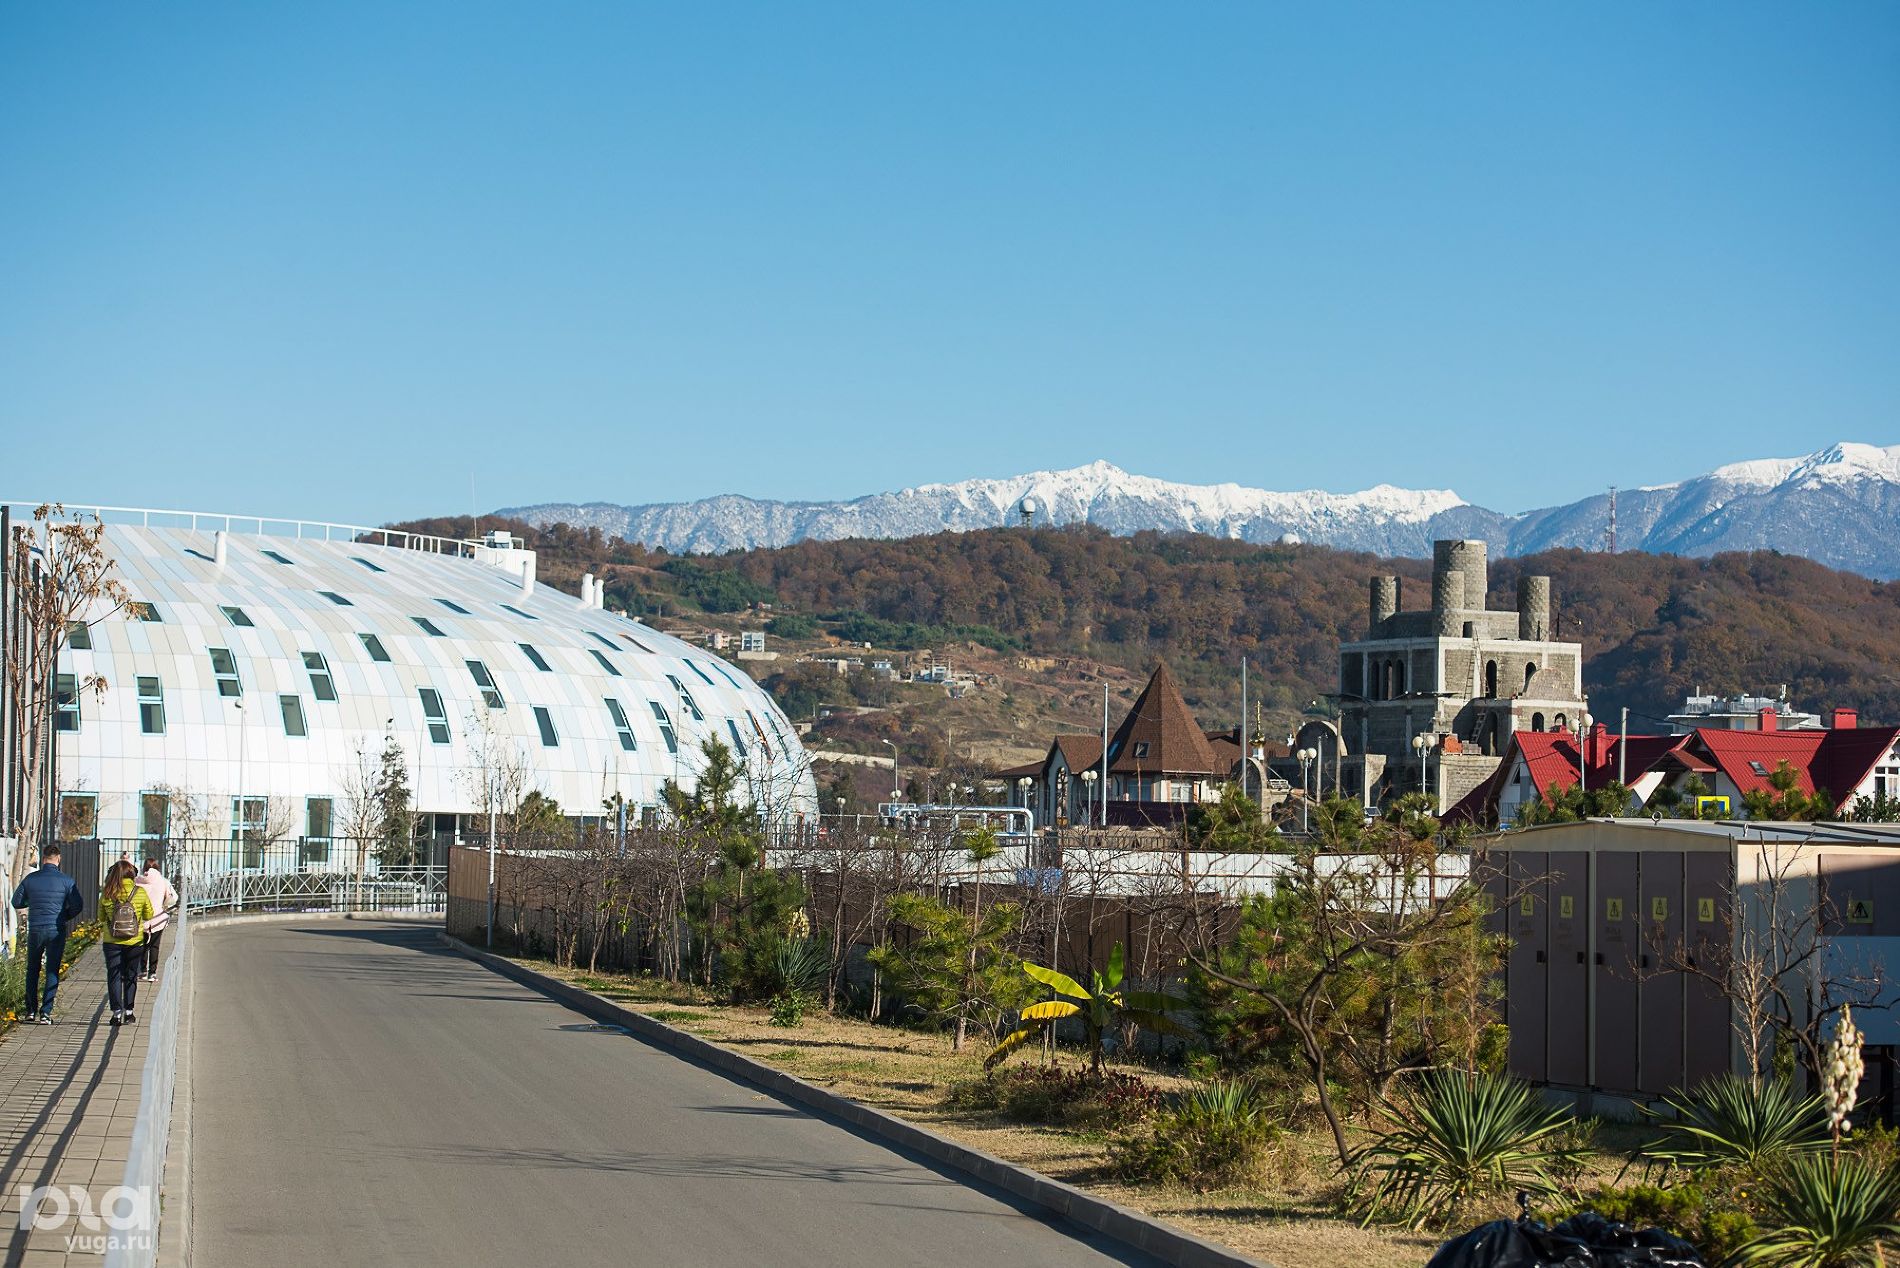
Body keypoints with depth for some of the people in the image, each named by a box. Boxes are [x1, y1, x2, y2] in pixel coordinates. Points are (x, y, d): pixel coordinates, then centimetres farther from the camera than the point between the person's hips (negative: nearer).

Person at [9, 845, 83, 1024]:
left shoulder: (30, 879, -1)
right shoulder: (66, 880, -6)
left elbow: (16, 902, 7)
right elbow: (78, 905, -7)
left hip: (35, 929, 1)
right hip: (57, 930, -1)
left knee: (32, 970, 16)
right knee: (52, 971, 4)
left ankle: (31, 1010, 15)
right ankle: (45, 1013, -1)